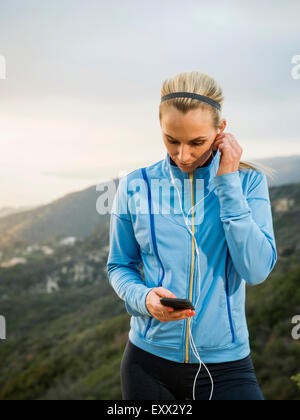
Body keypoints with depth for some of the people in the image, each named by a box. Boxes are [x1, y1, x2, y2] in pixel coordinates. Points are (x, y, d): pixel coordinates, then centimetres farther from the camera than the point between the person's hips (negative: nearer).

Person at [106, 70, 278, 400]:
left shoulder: (248, 181, -4)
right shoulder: (135, 187, -3)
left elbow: (256, 270, -14)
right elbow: (119, 266, 5)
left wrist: (228, 182, -15)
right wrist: (143, 298, -16)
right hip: (149, 360, 1)